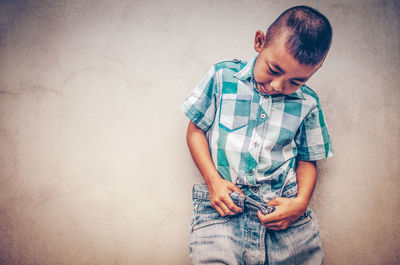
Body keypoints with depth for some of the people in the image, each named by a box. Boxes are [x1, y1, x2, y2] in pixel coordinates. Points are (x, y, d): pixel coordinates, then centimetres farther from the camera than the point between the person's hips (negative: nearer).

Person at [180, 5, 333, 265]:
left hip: (284, 207, 3)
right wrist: (213, 180, -6)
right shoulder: (222, 77, 2)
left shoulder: (307, 104, 8)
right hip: (223, 205, -2)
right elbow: (196, 130, 6)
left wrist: (301, 202, -2)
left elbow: (307, 159, 16)